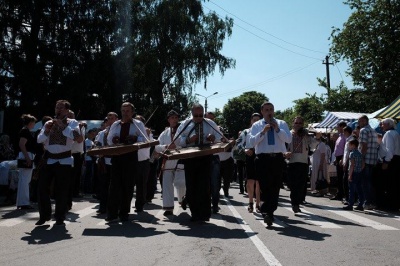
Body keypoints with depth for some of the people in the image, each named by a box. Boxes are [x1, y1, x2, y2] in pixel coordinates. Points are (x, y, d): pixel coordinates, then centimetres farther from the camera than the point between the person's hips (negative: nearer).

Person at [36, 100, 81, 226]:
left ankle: (60, 217, 16)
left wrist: (63, 126, -19)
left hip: (64, 160, -4)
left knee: (62, 190, 3)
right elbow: (39, 140, 7)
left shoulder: (72, 123, 2)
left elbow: (76, 136, -18)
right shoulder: (49, 123, 13)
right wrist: (46, 130, -10)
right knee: (42, 187, 2)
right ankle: (44, 215, 18)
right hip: (49, 160, 4)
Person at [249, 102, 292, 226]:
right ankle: (268, 213, 1)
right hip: (263, 158, -2)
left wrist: (277, 129, -12)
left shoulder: (281, 124, 11)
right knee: (265, 186, -7)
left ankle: (269, 212, 20)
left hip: (278, 158, 2)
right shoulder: (256, 125, 8)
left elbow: (289, 139, -2)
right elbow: (252, 142, -5)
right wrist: (263, 132, -16)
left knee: (275, 186, 7)